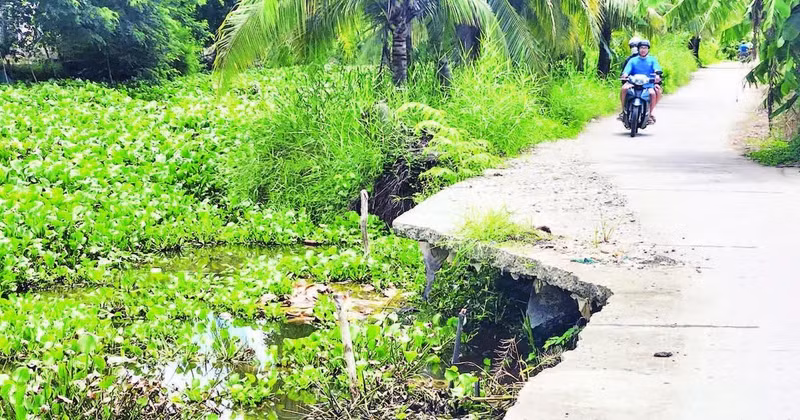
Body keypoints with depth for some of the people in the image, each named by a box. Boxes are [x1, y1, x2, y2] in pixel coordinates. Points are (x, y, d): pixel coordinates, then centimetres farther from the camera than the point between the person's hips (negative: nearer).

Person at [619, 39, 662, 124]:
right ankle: (623, 110, -14)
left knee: (653, 93, -31)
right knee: (624, 89, -27)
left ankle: (650, 113, -12)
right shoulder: (633, 60, 14)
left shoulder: (652, 60, 14)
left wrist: (657, 75, -26)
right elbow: (627, 69, -1)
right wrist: (624, 75, -25)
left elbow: (657, 69, -4)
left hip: (648, 84, -1)